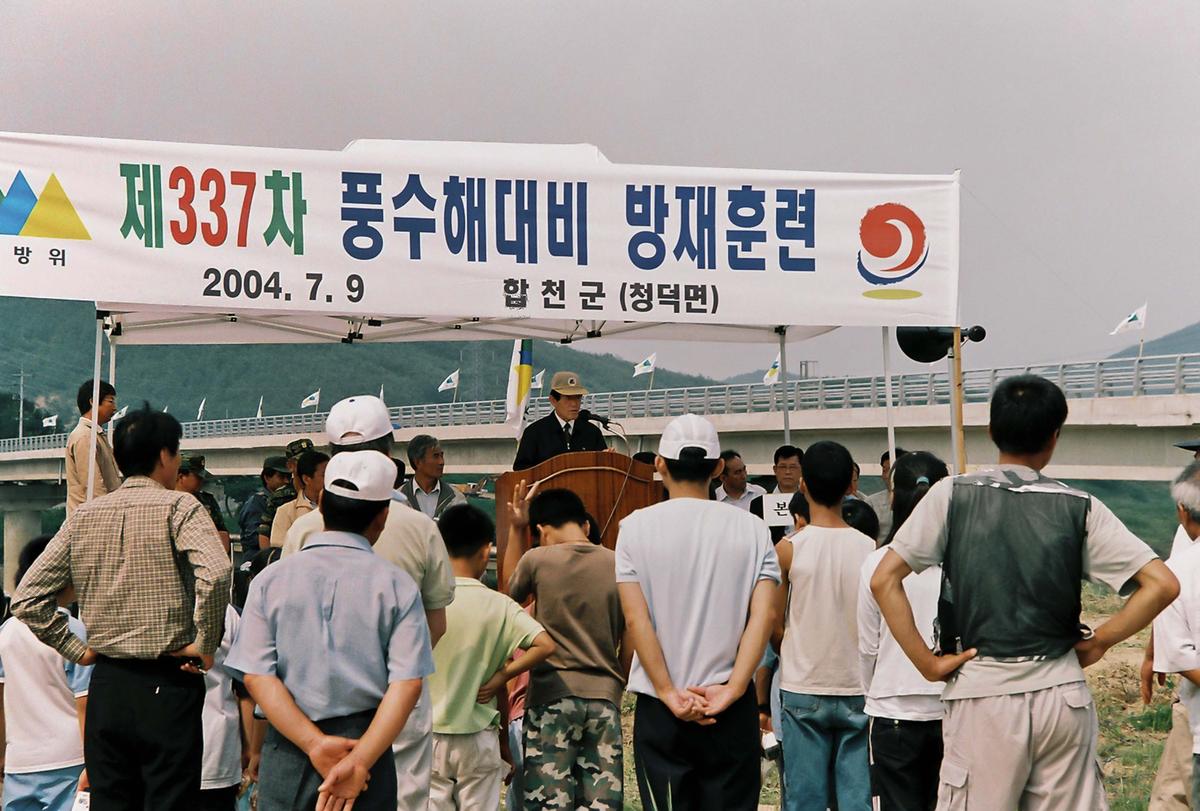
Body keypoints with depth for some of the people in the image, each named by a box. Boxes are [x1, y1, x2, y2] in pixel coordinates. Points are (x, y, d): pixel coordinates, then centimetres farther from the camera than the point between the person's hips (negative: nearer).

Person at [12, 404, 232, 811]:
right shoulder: (177, 506, -7)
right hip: (167, 686, -5)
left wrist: (75, 649, 11)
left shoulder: (84, 515, 8)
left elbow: (27, 598, 7)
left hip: (106, 685, 5)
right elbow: (216, 572, -25)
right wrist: (204, 644, -14)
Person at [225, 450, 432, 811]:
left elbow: (256, 675, -7)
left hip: (287, 748, 1)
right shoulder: (396, 585, -2)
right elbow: (408, 682, -12)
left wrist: (315, 743, -11)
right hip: (367, 739, -1)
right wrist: (360, 761, -14)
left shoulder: (271, 579, 2)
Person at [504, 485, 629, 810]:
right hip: (604, 698, 2)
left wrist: (516, 528, 19)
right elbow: (630, 648, 5)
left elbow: (512, 591, 19)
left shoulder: (537, 560, -4)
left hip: (552, 697, -2)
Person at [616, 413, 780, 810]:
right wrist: (732, 689, -10)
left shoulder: (636, 526, -2)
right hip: (732, 710, 1)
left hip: (660, 708, -1)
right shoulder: (751, 528, 2)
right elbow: (764, 614, -8)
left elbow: (636, 619, -10)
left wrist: (669, 694, -10)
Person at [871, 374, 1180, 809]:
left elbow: (884, 580, -8)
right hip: (1063, 691, 2)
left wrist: (927, 663, -3)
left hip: (982, 694, -1)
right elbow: (1162, 584, -5)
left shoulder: (953, 495, -2)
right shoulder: (1080, 508, 0)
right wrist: (1100, 642, 5)